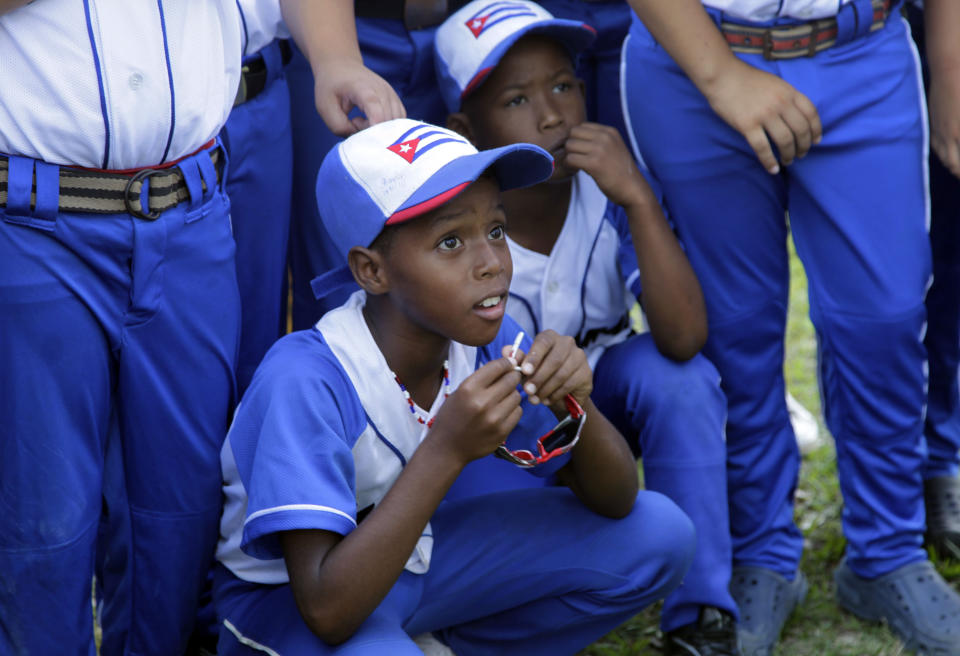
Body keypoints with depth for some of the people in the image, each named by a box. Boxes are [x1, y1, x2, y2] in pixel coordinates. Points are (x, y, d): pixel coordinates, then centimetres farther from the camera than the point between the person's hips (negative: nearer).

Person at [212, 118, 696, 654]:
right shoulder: (307, 382, -30)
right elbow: (329, 611, -36)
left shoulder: (484, 340, -12)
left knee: (659, 535, -5)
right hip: (288, 598, -6)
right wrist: (447, 449, -40)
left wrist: (576, 407, -27)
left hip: (415, 558, 7)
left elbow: (615, 502, -4)